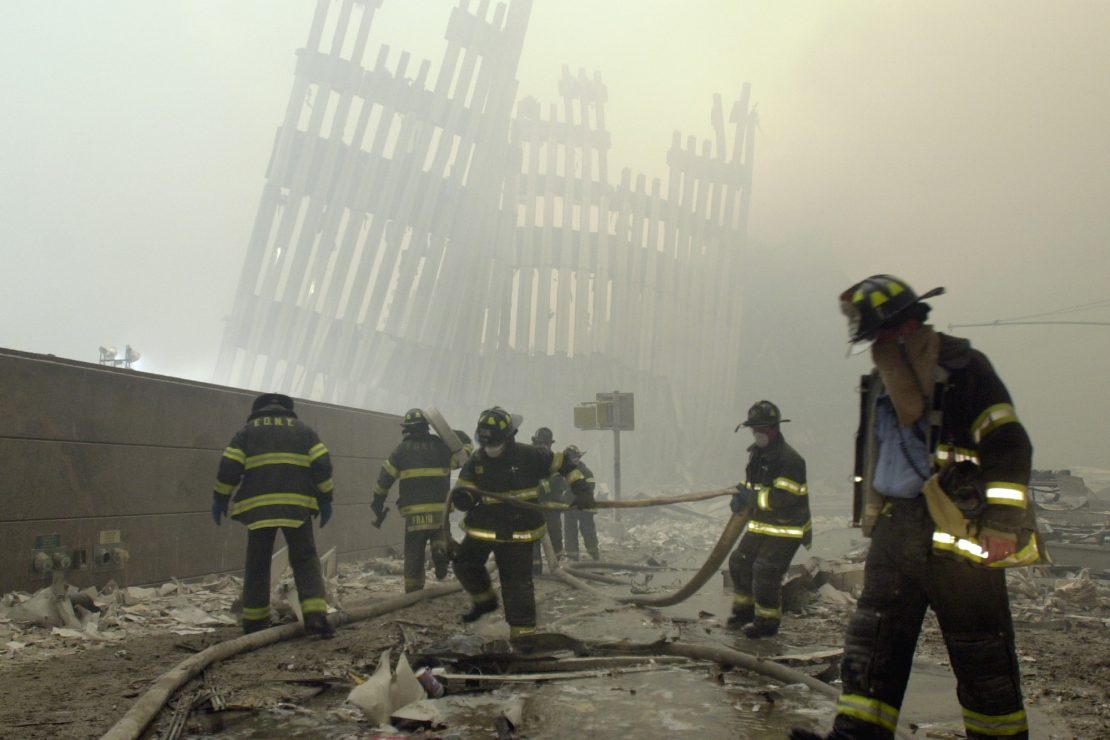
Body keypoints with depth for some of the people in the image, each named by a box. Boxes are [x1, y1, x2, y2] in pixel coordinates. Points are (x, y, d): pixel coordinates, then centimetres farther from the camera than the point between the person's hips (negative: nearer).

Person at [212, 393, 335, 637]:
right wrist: (325, 499, 10)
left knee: (257, 564, 11)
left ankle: (254, 622, 14)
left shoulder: (247, 431, 13)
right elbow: (322, 465, 4)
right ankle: (315, 616, -9)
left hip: (258, 507, 0)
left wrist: (220, 499, 14)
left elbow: (228, 468, 3)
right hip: (296, 506, 0)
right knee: (305, 560, 5)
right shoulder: (302, 429, 15)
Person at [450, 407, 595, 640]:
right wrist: (465, 496, -31)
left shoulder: (529, 456, -12)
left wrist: (582, 489, -15)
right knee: (464, 564, 8)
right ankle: (484, 600, 35)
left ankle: (523, 630, 10)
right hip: (482, 527, 4)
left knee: (517, 583, -2)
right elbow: (459, 494, -6)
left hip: (518, 531, -4)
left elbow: (565, 465, -4)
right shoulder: (475, 461, -3)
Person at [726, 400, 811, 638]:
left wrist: (750, 496, -21)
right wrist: (741, 496, 0)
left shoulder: (789, 460, -23)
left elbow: (781, 498, -29)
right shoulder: (756, 453, 7)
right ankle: (744, 610, 29)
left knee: (765, 571, -11)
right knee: (740, 562, 13)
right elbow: (751, 481, 21)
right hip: (761, 524, 9)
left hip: (786, 528, -9)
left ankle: (767, 621, 6)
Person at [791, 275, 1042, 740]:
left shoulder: (962, 368, -11)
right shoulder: (882, 378, 12)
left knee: (980, 653, 5)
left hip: (955, 531, -7)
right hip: (895, 528, 7)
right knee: (872, 641, 6)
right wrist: (873, 519, 22)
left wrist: (1000, 528, -17)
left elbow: (1009, 448, -14)